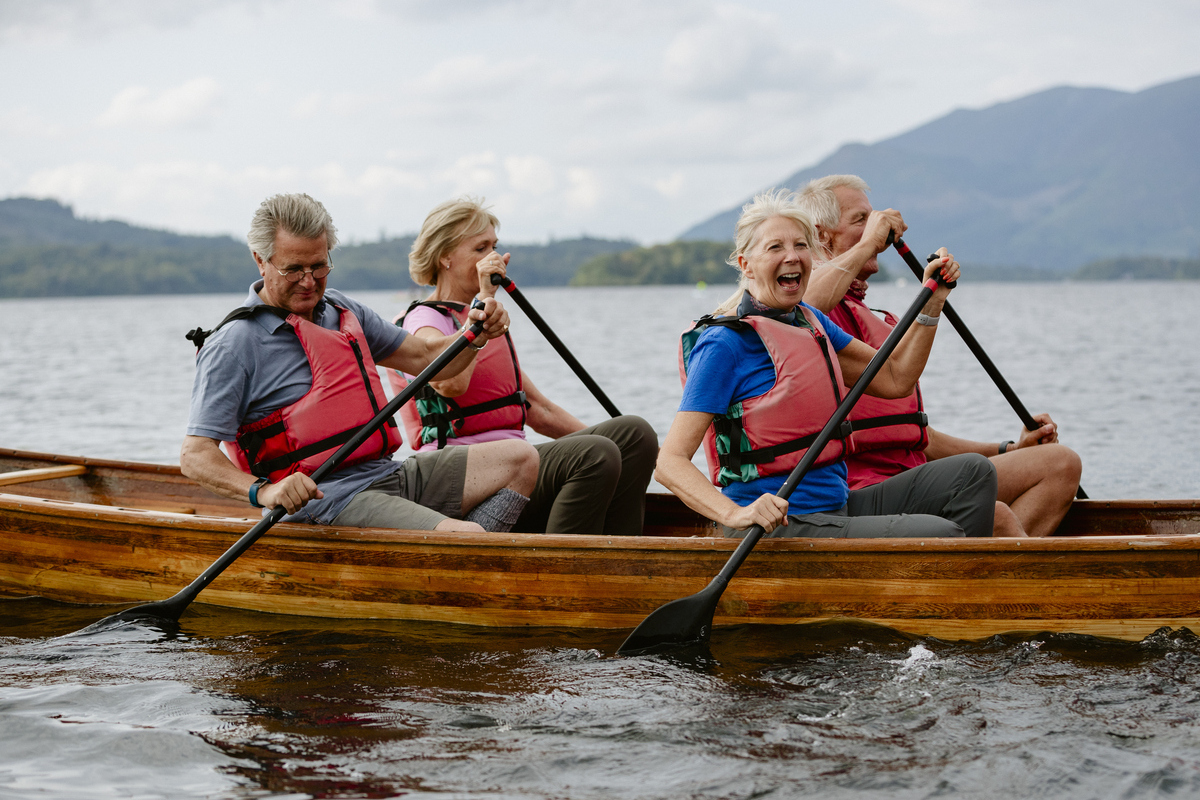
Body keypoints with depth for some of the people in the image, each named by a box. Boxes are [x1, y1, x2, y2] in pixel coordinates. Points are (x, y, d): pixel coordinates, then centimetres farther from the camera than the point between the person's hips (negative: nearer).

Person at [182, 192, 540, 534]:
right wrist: (263, 491, -31)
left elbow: (426, 357, 22)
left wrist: (479, 331, 0)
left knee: (519, 459, 1)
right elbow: (195, 454, -13)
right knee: (465, 536, -28)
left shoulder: (342, 311, 16)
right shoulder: (234, 345, -9)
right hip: (326, 499, -9)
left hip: (390, 475, 9)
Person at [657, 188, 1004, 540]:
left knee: (972, 473, 5)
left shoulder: (811, 322, 13)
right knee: (942, 536, -20)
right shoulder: (724, 344, -14)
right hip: (779, 526, -9)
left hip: (836, 506, 9)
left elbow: (894, 378, 16)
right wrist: (736, 514, -36)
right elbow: (670, 462, -20)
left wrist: (932, 300, 6)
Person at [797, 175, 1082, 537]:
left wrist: (1009, 450, 27)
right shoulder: (827, 306, -1)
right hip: (866, 489, -10)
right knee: (993, 514, -34)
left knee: (1061, 462, 0)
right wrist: (866, 245, -16)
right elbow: (804, 304, -31)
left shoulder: (876, 322, 31)